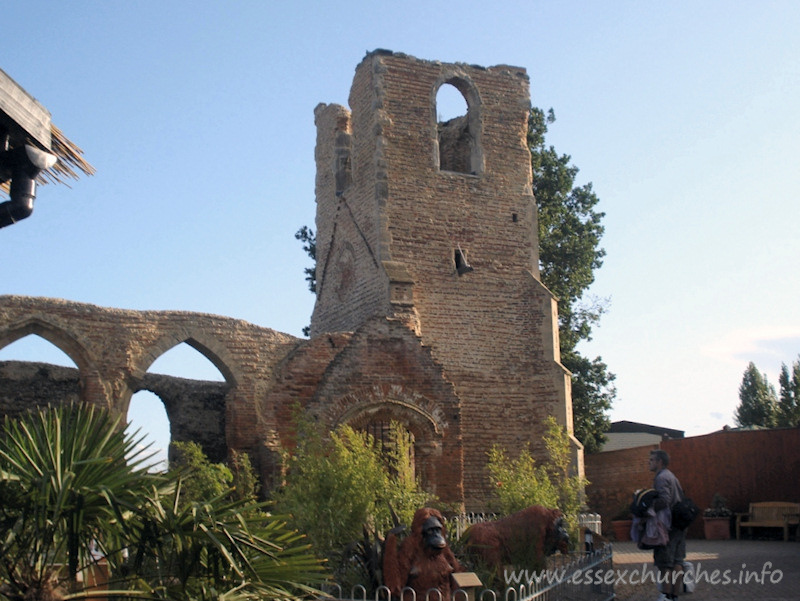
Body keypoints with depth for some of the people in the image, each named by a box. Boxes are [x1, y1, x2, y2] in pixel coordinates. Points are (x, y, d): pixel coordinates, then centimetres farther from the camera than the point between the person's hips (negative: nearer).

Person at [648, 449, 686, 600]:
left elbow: (664, 500, -25)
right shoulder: (672, 477, 18)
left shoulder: (661, 478, -12)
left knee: (664, 562, -5)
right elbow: (681, 498, 20)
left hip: (668, 525, -9)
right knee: (677, 561, 8)